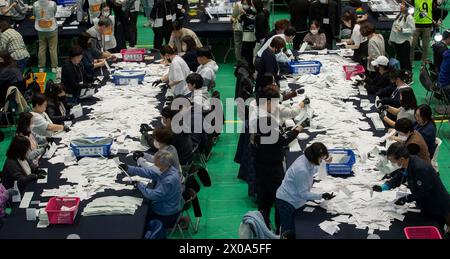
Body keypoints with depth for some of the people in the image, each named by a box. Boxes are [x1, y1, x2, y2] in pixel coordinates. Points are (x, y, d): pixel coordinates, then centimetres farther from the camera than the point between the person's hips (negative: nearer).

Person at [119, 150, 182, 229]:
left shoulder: (170, 180, -33)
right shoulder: (165, 170, -6)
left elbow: (153, 195, -30)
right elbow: (148, 172, 1)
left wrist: (139, 185, -17)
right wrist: (128, 168, -3)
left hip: (165, 216, -8)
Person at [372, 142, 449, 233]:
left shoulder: (421, 169, -36)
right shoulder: (408, 163, -7)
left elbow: (423, 192, -29)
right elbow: (399, 178, 9)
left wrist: (406, 199, -21)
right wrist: (382, 187, -2)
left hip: (437, 208, -9)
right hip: (426, 206, 9)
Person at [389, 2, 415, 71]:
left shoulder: (409, 17, -13)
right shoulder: (399, 16, 10)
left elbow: (412, 29, -16)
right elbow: (394, 26, 16)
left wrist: (402, 30, -25)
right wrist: (391, 38, 18)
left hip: (404, 41, -7)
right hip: (397, 40, 7)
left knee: (405, 60, -3)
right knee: (399, 58, 15)